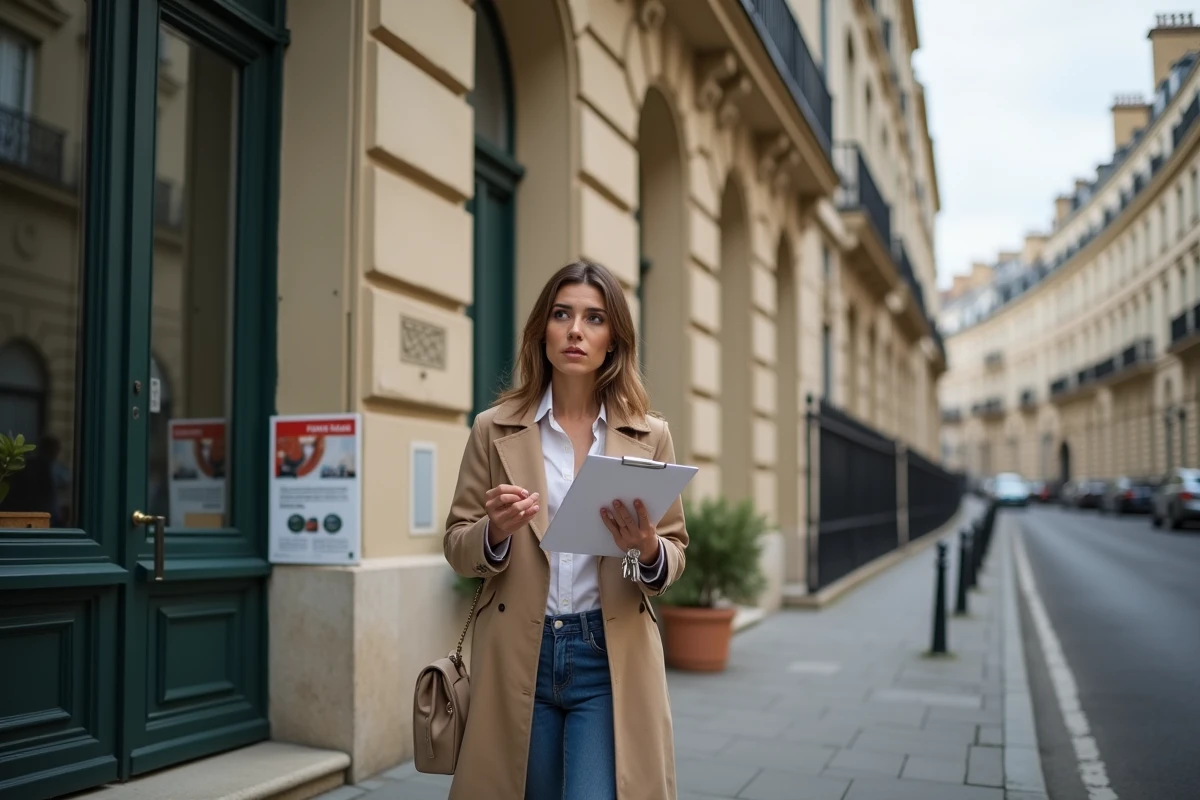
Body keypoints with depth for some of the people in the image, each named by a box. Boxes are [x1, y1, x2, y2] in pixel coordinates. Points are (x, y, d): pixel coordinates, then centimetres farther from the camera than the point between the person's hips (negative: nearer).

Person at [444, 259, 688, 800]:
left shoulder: (650, 435, 2)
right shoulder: (495, 429, 1)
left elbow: (675, 552, 5)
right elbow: (457, 546, 3)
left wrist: (647, 550, -17)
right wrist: (496, 531, -18)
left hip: (612, 659, 0)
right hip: (518, 658, 1)